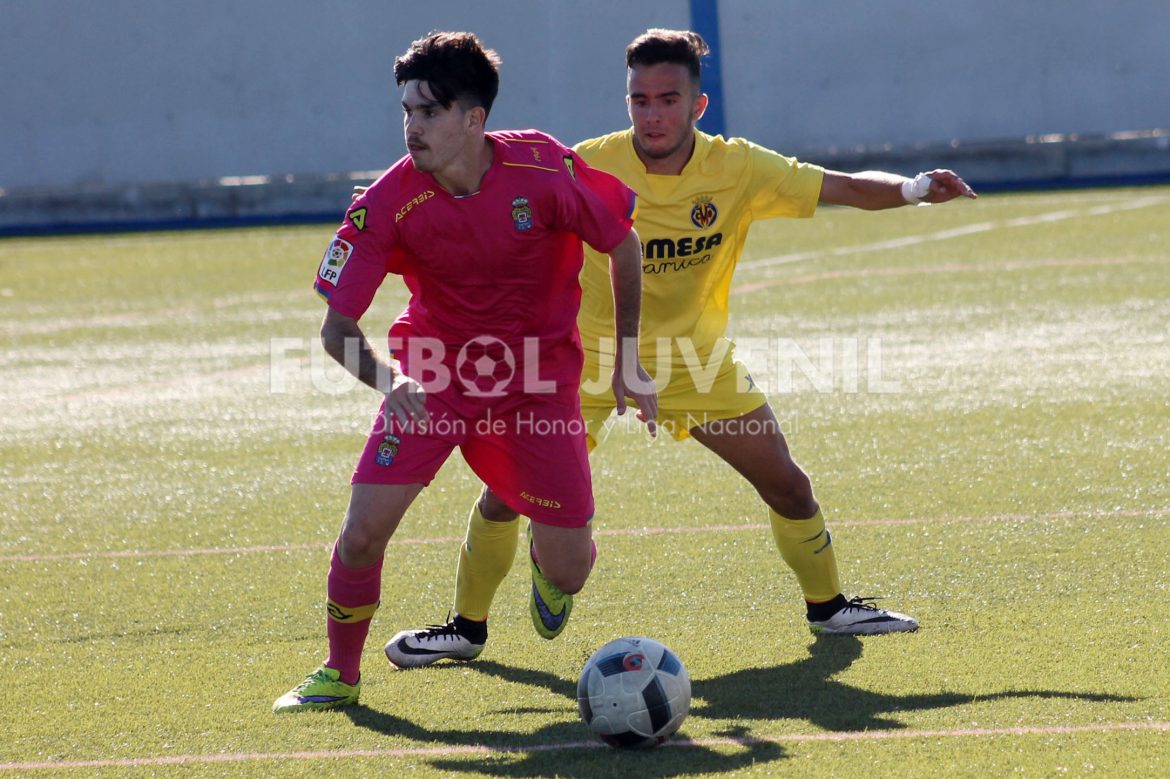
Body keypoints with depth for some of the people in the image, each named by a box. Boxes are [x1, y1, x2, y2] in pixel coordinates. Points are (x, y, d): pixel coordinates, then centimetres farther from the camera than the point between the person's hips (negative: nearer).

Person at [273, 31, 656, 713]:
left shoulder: (545, 170, -20)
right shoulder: (390, 203, -19)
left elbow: (624, 244, -2)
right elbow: (338, 327, -14)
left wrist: (628, 360, 1)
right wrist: (388, 379, -35)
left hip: (540, 375, 0)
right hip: (434, 375, 0)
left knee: (569, 572, -2)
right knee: (365, 529, -17)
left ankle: (549, 562, 38)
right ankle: (340, 675, 9)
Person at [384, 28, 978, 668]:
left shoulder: (738, 169, -14)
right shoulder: (588, 169, -19)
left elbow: (848, 188, -11)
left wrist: (913, 188, -28)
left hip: (694, 360, 2)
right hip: (589, 356, -2)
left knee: (787, 486, -1)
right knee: (506, 492, -10)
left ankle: (826, 606, 23)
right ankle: (467, 627, 10)